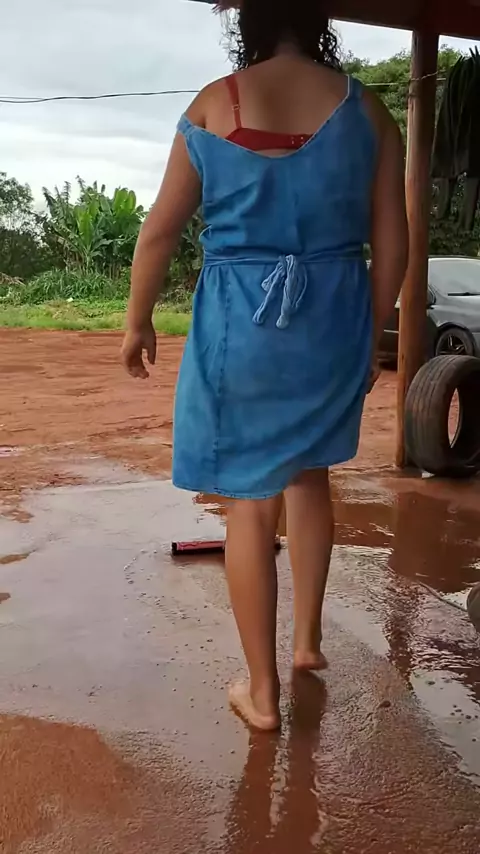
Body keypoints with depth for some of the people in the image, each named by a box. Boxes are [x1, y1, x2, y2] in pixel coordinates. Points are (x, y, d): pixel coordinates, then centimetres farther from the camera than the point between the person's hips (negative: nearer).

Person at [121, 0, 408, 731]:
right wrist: (369, 334, 15)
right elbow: (392, 245, 2)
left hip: (241, 322, -2)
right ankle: (308, 637, 33)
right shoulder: (367, 111, 2)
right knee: (307, 472, 25)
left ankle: (262, 693, 16)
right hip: (333, 321, 3)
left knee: (251, 502, 6)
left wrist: (138, 321, 13)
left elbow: (160, 231, 0)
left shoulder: (213, 106, -2)